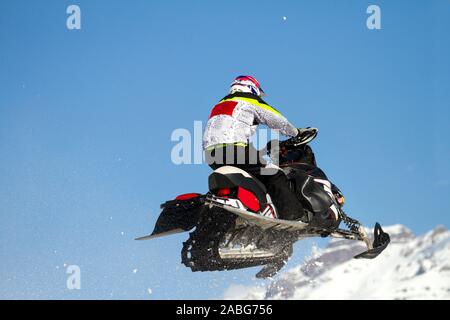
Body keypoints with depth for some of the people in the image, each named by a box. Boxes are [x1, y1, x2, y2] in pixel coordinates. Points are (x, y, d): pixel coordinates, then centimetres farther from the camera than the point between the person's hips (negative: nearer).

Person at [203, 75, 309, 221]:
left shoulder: (219, 105, 34)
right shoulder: (250, 101, 14)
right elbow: (278, 121, 14)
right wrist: (296, 132, 32)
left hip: (210, 155, 7)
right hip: (235, 150, -7)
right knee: (275, 176, -6)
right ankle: (293, 215, -20)